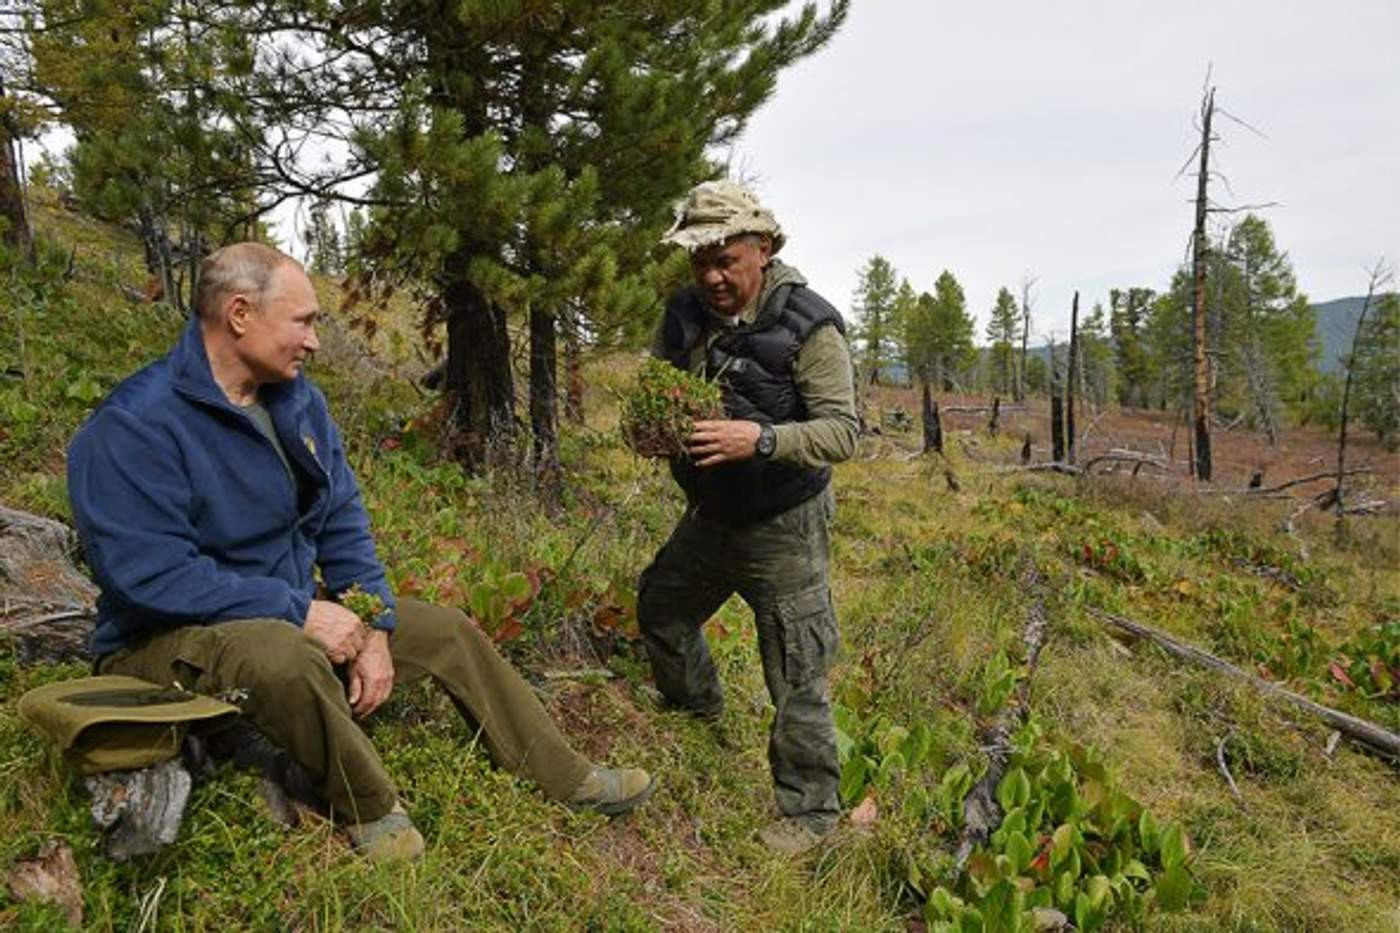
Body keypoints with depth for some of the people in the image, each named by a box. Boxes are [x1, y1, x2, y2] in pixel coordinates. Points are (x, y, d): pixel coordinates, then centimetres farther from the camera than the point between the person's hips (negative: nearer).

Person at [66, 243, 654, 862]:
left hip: (291, 611, 8)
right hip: (170, 638, -8)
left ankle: (570, 779, 17)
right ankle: (371, 811, -14)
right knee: (283, 655, -41)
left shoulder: (299, 399, 2)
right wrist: (299, 611, -27)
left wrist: (373, 629, -7)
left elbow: (343, 522, 5)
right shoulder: (135, 426, -23)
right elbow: (148, 574, -29)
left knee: (450, 633, 4)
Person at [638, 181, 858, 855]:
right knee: (659, 607, 26)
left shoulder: (808, 326, -20)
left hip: (782, 527, -7)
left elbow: (842, 432, -24)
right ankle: (696, 706, 55)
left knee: (796, 677, -2)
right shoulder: (684, 314, -2)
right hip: (710, 515, 7)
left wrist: (761, 439, -41)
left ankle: (810, 811, 17)